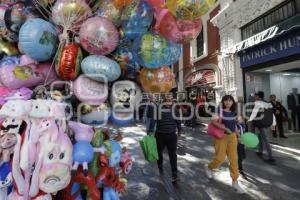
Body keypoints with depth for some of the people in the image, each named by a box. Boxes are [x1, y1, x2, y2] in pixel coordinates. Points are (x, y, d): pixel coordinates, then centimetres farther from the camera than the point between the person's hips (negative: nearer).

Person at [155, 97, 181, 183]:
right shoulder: (159, 108, -6)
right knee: (159, 152, 18)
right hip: (160, 135, 0)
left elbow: (178, 120, 13)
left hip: (172, 135, 1)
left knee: (173, 155, -2)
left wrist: (179, 130, 18)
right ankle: (160, 166, 45)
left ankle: (174, 175, 6)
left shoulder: (175, 110, 2)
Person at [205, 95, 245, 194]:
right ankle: (209, 168, 31)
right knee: (220, 158, 0)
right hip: (221, 136, -5)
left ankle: (235, 182, 21)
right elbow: (214, 122, -23)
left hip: (232, 136, 6)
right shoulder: (220, 111, -12)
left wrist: (238, 134, 15)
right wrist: (225, 128, -27)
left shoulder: (233, 112, 6)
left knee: (234, 159, 7)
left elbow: (234, 124, 17)